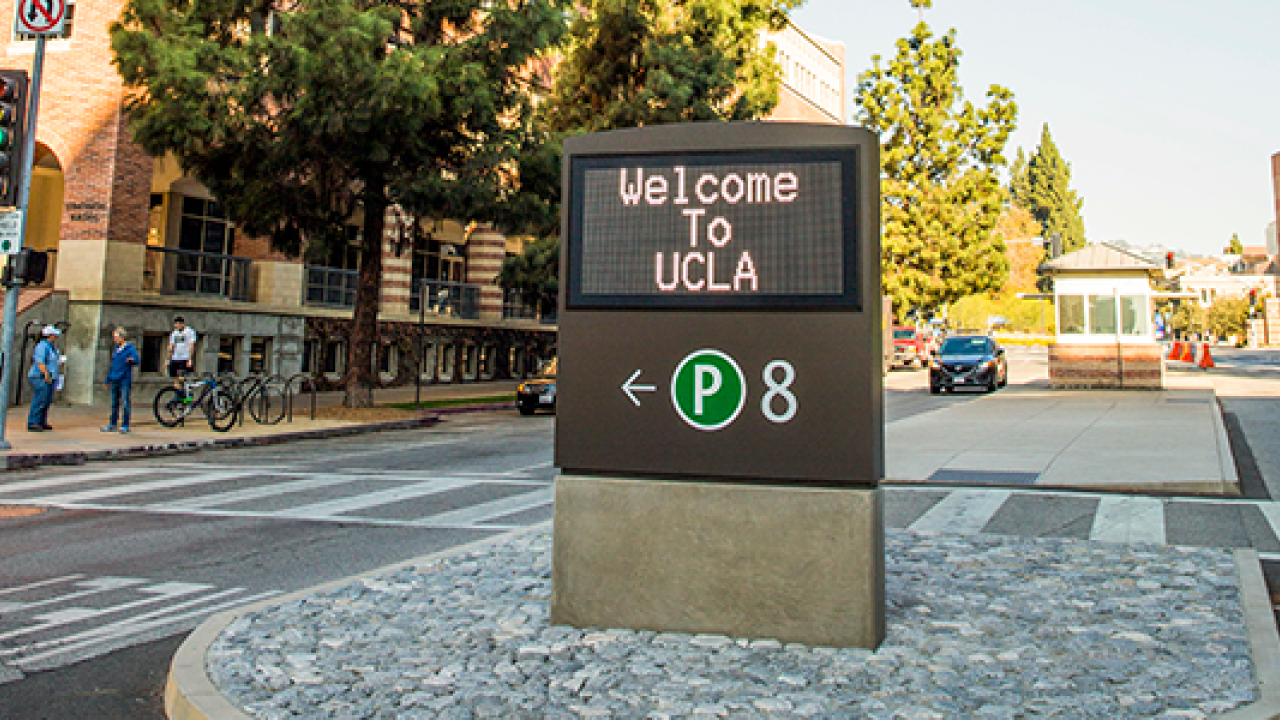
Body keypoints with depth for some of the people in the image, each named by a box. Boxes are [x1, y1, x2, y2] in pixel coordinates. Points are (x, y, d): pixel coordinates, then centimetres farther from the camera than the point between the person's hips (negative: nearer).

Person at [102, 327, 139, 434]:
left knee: (125, 403, -5)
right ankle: (112, 425, 19)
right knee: (114, 403, 12)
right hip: (114, 380, 7)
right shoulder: (115, 349, 16)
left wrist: (131, 359, -40)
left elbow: (136, 360, -16)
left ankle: (125, 426, 1)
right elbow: (112, 365, 22)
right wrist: (108, 379, 22)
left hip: (125, 380, -7)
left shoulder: (130, 348, -5)